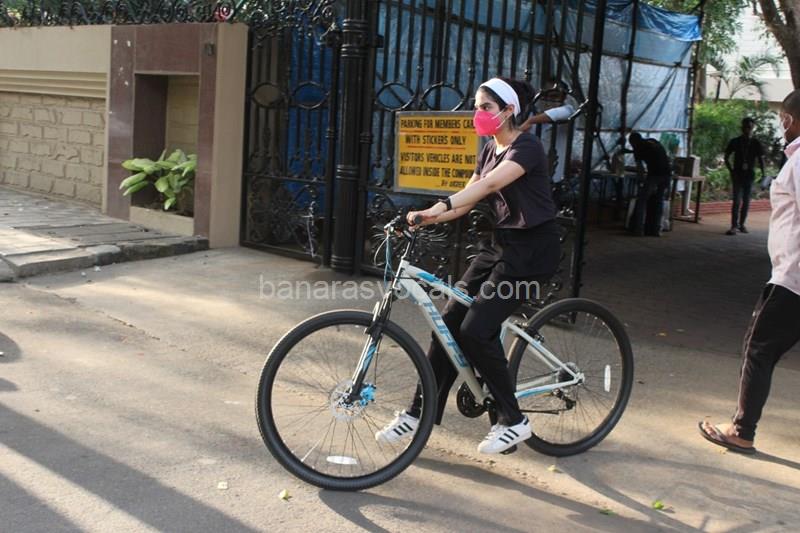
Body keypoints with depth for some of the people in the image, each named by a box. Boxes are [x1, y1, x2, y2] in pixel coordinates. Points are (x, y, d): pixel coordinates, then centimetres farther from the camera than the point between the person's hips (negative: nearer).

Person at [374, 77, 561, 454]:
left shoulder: (526, 148, -15)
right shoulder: (490, 150, 12)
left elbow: (489, 184, -34)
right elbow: (468, 199, 7)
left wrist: (442, 205, -47)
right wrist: (428, 218, -11)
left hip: (532, 249, -8)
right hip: (501, 243, 9)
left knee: (476, 330, -16)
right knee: (449, 322, 2)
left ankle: (514, 422, 1)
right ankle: (420, 413, 12)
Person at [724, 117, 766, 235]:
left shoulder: (756, 143, 4)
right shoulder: (735, 142, 1)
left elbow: (761, 159, 5)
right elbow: (726, 157, 7)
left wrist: (763, 173, -7)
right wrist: (731, 170, -4)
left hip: (749, 175, 2)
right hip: (738, 175, -2)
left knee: (746, 201, 7)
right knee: (737, 200, -10)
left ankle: (742, 224, 19)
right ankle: (734, 226, -12)